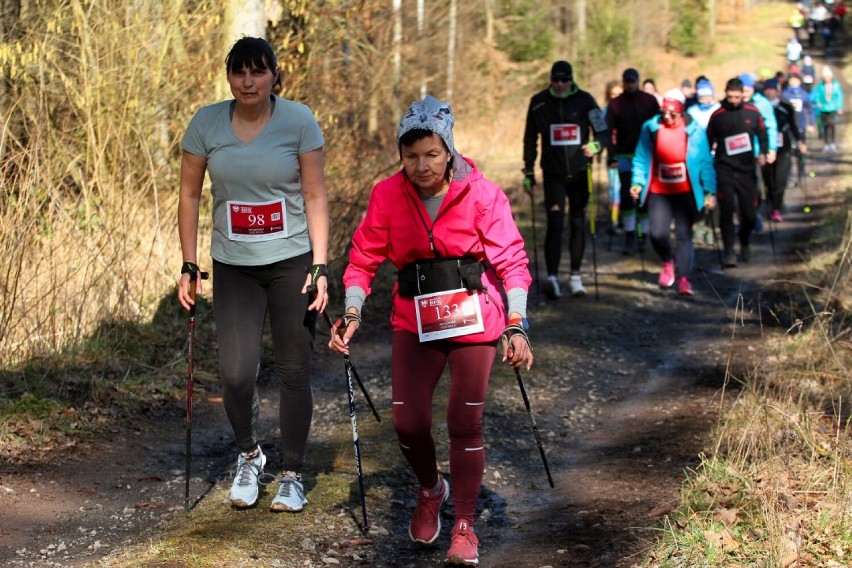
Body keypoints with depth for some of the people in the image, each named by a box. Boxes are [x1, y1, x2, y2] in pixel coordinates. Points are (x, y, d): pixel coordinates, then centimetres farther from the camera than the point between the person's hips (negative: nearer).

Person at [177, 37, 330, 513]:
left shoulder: (299, 121, -7)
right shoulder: (206, 123, -2)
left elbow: (315, 196, -7)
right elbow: (190, 195, 5)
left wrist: (320, 267, -13)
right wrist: (189, 266, 2)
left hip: (292, 262, -1)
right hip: (234, 266, 1)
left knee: (295, 370, 3)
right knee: (237, 373, -5)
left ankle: (293, 475, 19)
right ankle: (249, 455, 24)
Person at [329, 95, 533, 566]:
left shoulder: (481, 193, -12)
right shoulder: (387, 195, -6)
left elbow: (511, 259, -12)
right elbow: (364, 257, -2)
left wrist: (515, 326, -19)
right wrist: (352, 314, -15)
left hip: (473, 317, -2)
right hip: (414, 320, 2)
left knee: (465, 423, -2)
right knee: (408, 422, -4)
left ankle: (464, 527, 12)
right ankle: (429, 491, 29)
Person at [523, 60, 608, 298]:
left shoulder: (584, 100, -4)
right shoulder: (538, 102, -1)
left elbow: (603, 132, -3)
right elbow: (530, 139, 8)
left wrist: (596, 145, -25)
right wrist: (529, 172, 6)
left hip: (579, 173, 1)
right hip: (553, 174, -1)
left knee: (577, 224, 8)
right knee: (555, 223, -12)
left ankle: (575, 277, 19)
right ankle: (552, 278, -16)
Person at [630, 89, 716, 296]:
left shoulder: (694, 130, -5)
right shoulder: (651, 128, -3)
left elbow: (706, 162, 1)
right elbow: (641, 158, 6)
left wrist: (710, 191, -3)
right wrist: (638, 182, -7)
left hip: (686, 192, -1)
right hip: (658, 192, 1)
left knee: (684, 235, -3)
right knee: (657, 233, -12)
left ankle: (683, 277, 5)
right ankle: (668, 262, 18)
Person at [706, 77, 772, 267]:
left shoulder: (752, 112, 1)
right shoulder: (717, 115, -2)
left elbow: (762, 133, 12)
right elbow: (709, 141, 6)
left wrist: (763, 152, -3)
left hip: (747, 170, 2)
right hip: (725, 170, -2)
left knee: (749, 213, 5)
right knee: (727, 210, -13)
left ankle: (745, 244, 33)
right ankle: (729, 251, -6)